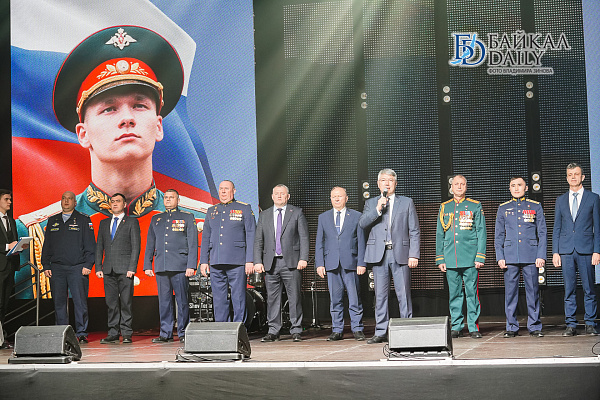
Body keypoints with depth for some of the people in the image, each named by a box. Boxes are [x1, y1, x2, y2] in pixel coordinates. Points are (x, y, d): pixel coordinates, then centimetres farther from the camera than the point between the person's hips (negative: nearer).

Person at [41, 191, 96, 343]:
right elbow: (46, 246, 17)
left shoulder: (83, 220, 5)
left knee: (80, 301, -7)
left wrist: (88, 265, -8)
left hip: (78, 268, -4)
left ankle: (81, 333, -2)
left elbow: (90, 245, 1)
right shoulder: (52, 221, 16)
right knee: (59, 302, 4)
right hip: (57, 268, 4)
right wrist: (46, 266, 8)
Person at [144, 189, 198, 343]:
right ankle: (166, 333, 9)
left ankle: (183, 332, 3)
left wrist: (191, 266, -8)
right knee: (164, 300, 4)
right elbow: (150, 244, 19)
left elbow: (193, 243, 1)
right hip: (161, 266, 4)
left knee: (182, 300, -3)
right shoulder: (156, 219, 19)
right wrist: (147, 265, 10)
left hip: (180, 266, -4)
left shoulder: (187, 217, 7)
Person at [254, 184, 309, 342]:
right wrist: (258, 261, 2)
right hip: (270, 262, 2)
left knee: (295, 297, -2)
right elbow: (258, 241, 13)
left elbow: (304, 237, 2)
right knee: (272, 298, 4)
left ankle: (296, 331, 5)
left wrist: (303, 258, -9)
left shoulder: (297, 213, 8)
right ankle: (273, 331, 11)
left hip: (291, 262, -2)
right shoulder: (264, 215, 15)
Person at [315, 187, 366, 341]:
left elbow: (361, 241, 5)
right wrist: (319, 264, 1)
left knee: (354, 299, -2)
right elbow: (319, 243, 11)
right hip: (331, 263, 2)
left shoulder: (356, 216, 8)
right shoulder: (323, 217, 14)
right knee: (335, 299, 4)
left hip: (350, 264, -2)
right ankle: (337, 330, 11)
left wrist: (361, 263, -4)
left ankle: (357, 329, 6)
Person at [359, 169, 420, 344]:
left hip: (400, 254, -1)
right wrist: (378, 209, -11)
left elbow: (414, 231, 6)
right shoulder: (371, 203, 16)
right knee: (380, 295, 2)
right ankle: (381, 332, 7)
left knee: (404, 294, -3)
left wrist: (414, 255, -4)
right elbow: (362, 223, 0)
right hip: (379, 254, 2)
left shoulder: (407, 203, 11)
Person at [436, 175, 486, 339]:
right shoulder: (444, 208, 13)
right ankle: (456, 326, 13)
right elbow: (439, 235, 14)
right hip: (450, 259, 2)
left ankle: (474, 327, 3)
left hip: (470, 258, -2)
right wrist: (440, 259, 8)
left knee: (472, 293, -3)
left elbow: (481, 233, 3)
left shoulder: (475, 206, 6)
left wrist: (480, 257, -5)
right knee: (454, 294, 5)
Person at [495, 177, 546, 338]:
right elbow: (499, 235, 11)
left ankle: (534, 326, 9)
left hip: (531, 256, -1)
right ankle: (512, 327, 8)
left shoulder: (536, 206, 8)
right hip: (510, 256, 1)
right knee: (510, 292, 1)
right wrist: (500, 257, 1)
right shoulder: (503, 208, 11)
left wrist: (541, 255, -3)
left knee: (533, 291, 0)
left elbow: (542, 233, 6)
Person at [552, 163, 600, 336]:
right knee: (569, 289, 3)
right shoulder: (561, 200, 14)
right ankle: (571, 325, 7)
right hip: (566, 249, 2)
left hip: (585, 249, -2)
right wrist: (555, 252, 4)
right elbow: (556, 228, 13)